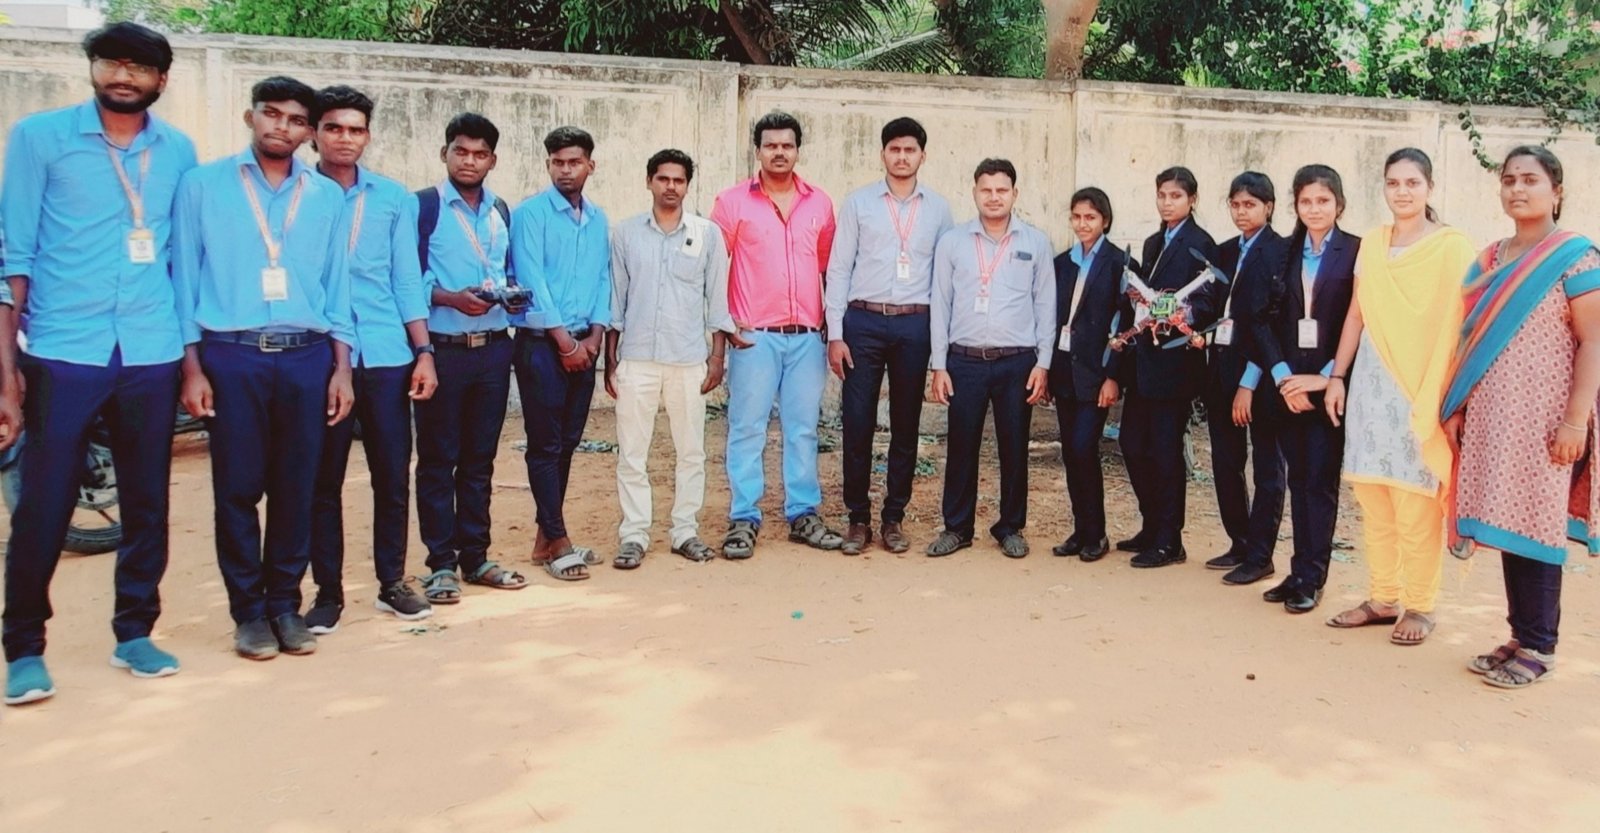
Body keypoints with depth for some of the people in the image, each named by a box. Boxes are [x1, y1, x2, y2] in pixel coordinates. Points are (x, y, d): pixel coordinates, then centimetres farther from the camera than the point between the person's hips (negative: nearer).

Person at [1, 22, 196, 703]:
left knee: (147, 504, 9)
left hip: (152, 355, 3)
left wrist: (195, 356, 7)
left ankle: (134, 633, 23)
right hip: (63, 353, -2)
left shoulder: (179, 152, 8)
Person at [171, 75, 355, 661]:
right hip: (231, 354, -2)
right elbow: (184, 278, 3)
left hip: (307, 357, 2)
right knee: (238, 488, 2)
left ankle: (286, 603, 18)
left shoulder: (326, 196, 11)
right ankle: (249, 610, 14)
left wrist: (341, 368, 4)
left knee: (296, 488, 5)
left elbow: (337, 286, 11)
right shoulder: (204, 185, 5)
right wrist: (192, 367, -4)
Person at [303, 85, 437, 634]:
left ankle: (392, 583, 20)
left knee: (393, 475, 6)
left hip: (386, 356, 2)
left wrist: (423, 351, 4)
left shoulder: (393, 198, 9)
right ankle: (328, 592, 16)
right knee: (324, 480, 5)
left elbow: (407, 279, 10)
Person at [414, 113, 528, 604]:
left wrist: (509, 293, -2)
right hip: (442, 349, -5)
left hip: (493, 348, 5)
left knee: (480, 457, 11)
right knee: (438, 459, 1)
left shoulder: (500, 211, 14)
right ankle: (441, 565, 8)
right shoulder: (423, 207, -3)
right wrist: (449, 298, -22)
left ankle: (475, 557, 20)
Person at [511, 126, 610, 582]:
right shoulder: (530, 214, -6)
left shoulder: (598, 219, 12)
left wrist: (594, 336, -2)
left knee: (567, 442, 9)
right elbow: (532, 282, -12)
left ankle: (546, 538, 18)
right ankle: (558, 543, 3)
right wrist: (565, 341, -13)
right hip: (541, 343, -6)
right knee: (545, 443, -3)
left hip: (583, 344, 6)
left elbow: (604, 280, 11)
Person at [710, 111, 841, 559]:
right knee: (747, 428, 0)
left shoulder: (819, 204, 10)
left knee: (803, 428, 8)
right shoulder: (733, 202, 2)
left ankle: (803, 515, 18)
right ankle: (743, 520, 7)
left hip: (808, 336, 3)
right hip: (754, 336, -3)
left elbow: (829, 267, 16)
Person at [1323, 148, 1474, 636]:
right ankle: (1384, 599, 19)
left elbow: (1460, 324, -7)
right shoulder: (1371, 244, 11)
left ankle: (1419, 606, 9)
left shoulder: (1452, 247, -3)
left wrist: (1451, 396, -13)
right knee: (1373, 502, 8)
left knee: (1417, 505, -3)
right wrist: (1336, 377, 11)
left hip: (1421, 390, -5)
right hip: (1370, 385, 5)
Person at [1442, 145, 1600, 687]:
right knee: (1507, 526, 8)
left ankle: (1536, 648, 8)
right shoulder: (1487, 261, 13)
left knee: (1534, 526, -2)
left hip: (1543, 420, -6)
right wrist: (1455, 407, 11)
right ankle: (1520, 637, 17)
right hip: (1491, 417, 6)